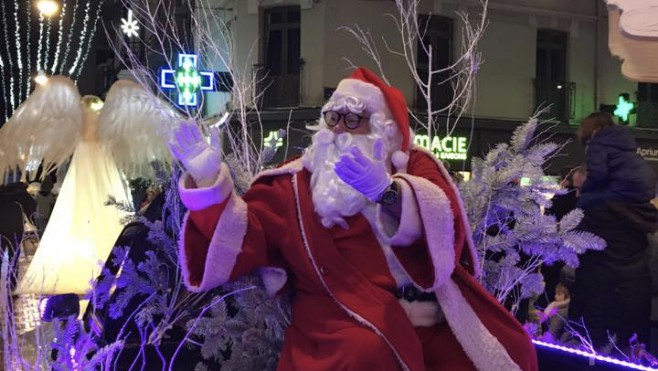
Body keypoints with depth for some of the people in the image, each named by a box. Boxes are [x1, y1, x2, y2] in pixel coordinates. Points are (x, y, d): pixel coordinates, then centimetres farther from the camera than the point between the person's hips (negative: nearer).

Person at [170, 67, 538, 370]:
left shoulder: (415, 164, 12)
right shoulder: (299, 182, 13)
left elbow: (443, 219, -9)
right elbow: (242, 236, 4)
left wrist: (387, 192, -28)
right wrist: (209, 180, -9)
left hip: (429, 311, 2)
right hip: (347, 313, -1)